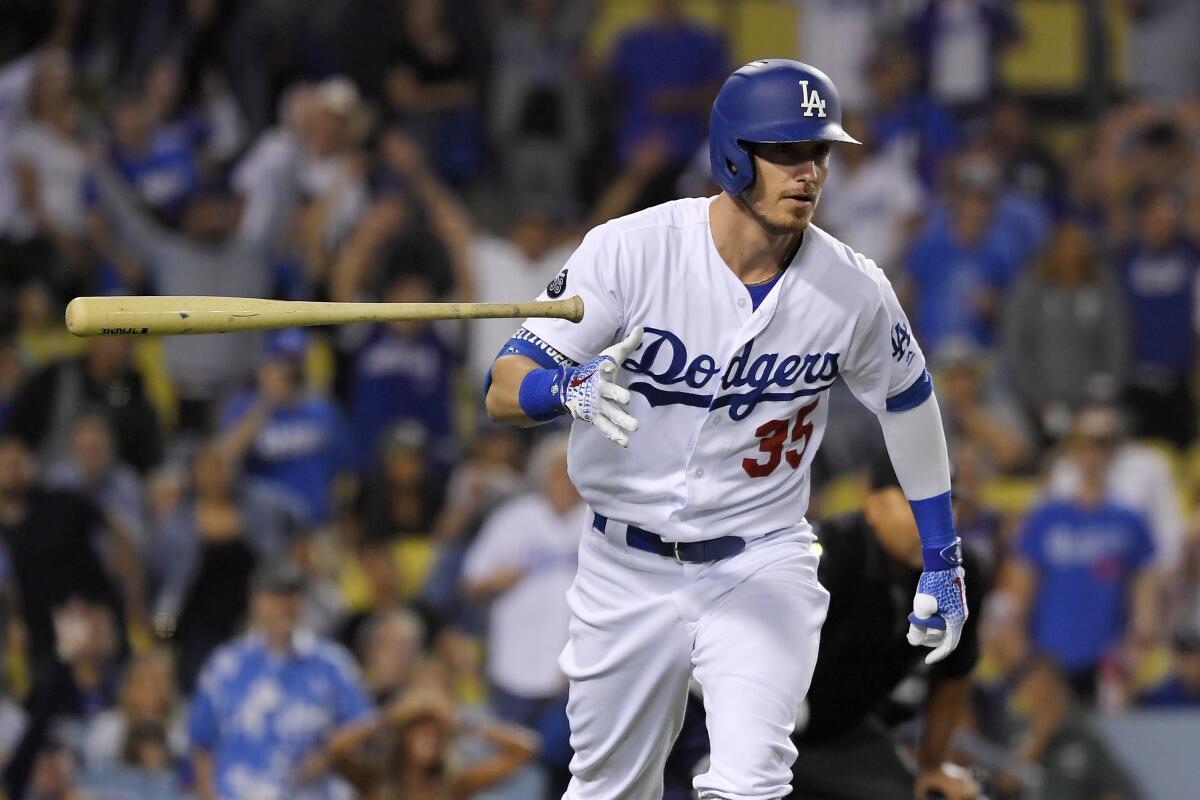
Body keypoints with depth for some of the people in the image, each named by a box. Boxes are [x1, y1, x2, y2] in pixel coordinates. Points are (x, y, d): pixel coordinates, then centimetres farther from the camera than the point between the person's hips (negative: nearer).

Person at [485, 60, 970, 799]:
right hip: (627, 572, 1)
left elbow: (909, 403, 11)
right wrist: (571, 389, -41)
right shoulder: (629, 250, -16)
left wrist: (943, 560, 14)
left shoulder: (855, 293, -9)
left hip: (760, 567, 0)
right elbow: (504, 390, -18)